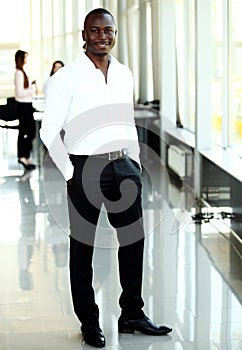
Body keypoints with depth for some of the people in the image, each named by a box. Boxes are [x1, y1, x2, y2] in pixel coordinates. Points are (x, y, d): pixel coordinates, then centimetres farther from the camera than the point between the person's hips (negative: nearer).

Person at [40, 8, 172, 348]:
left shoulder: (125, 74, 11)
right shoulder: (66, 77, -7)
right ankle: (89, 322, 16)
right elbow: (49, 131, -8)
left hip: (123, 166, 6)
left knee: (134, 240, 10)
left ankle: (132, 314, 24)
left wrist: (135, 164, 13)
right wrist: (70, 173, -10)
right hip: (84, 168, -5)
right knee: (82, 247, 4)